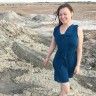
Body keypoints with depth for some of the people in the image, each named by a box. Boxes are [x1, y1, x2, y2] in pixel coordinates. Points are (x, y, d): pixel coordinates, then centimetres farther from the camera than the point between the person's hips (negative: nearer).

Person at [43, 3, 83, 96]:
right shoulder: (56, 29, -5)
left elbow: (79, 49, -9)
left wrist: (78, 65, -9)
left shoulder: (77, 29, -12)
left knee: (65, 78, 24)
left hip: (71, 62, 0)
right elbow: (52, 45, 7)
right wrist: (47, 58, 14)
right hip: (59, 61, 0)